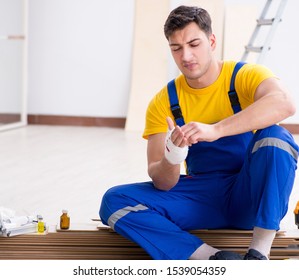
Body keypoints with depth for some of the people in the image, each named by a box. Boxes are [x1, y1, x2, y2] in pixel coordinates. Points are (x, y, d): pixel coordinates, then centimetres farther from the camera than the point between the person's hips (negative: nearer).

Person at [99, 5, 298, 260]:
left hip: (253, 197, -3)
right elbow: (162, 183, -5)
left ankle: (259, 254, -26)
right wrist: (171, 160, -30)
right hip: (202, 198, 3)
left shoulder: (245, 76, -8)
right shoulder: (163, 103, 0)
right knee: (114, 201, -17)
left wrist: (215, 130, -43)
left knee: (274, 136, -32)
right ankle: (214, 259, -29)